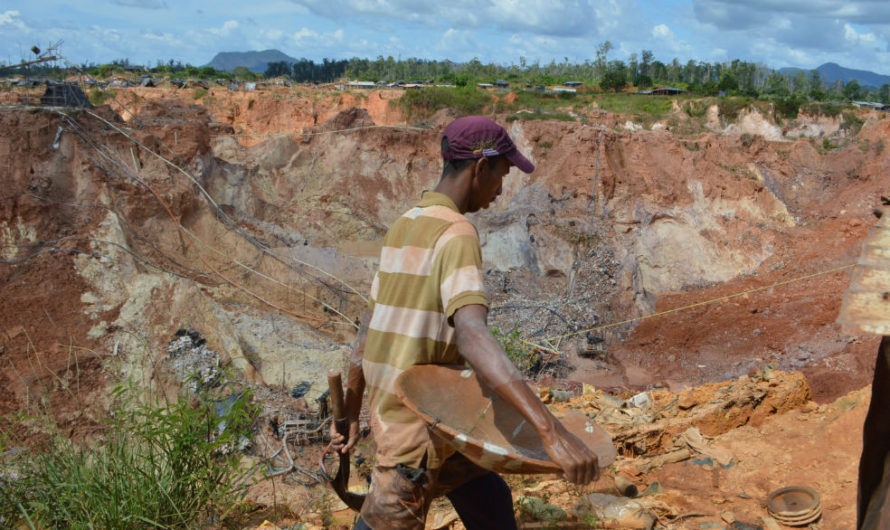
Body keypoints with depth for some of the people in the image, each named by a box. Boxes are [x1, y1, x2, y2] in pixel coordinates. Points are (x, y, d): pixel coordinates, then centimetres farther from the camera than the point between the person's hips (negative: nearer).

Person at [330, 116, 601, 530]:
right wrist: (552, 431, -41)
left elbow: (368, 330, 12)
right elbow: (473, 337, -35)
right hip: (414, 428, -10)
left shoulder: (404, 226, 9)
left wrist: (350, 413, 18)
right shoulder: (456, 233, -20)